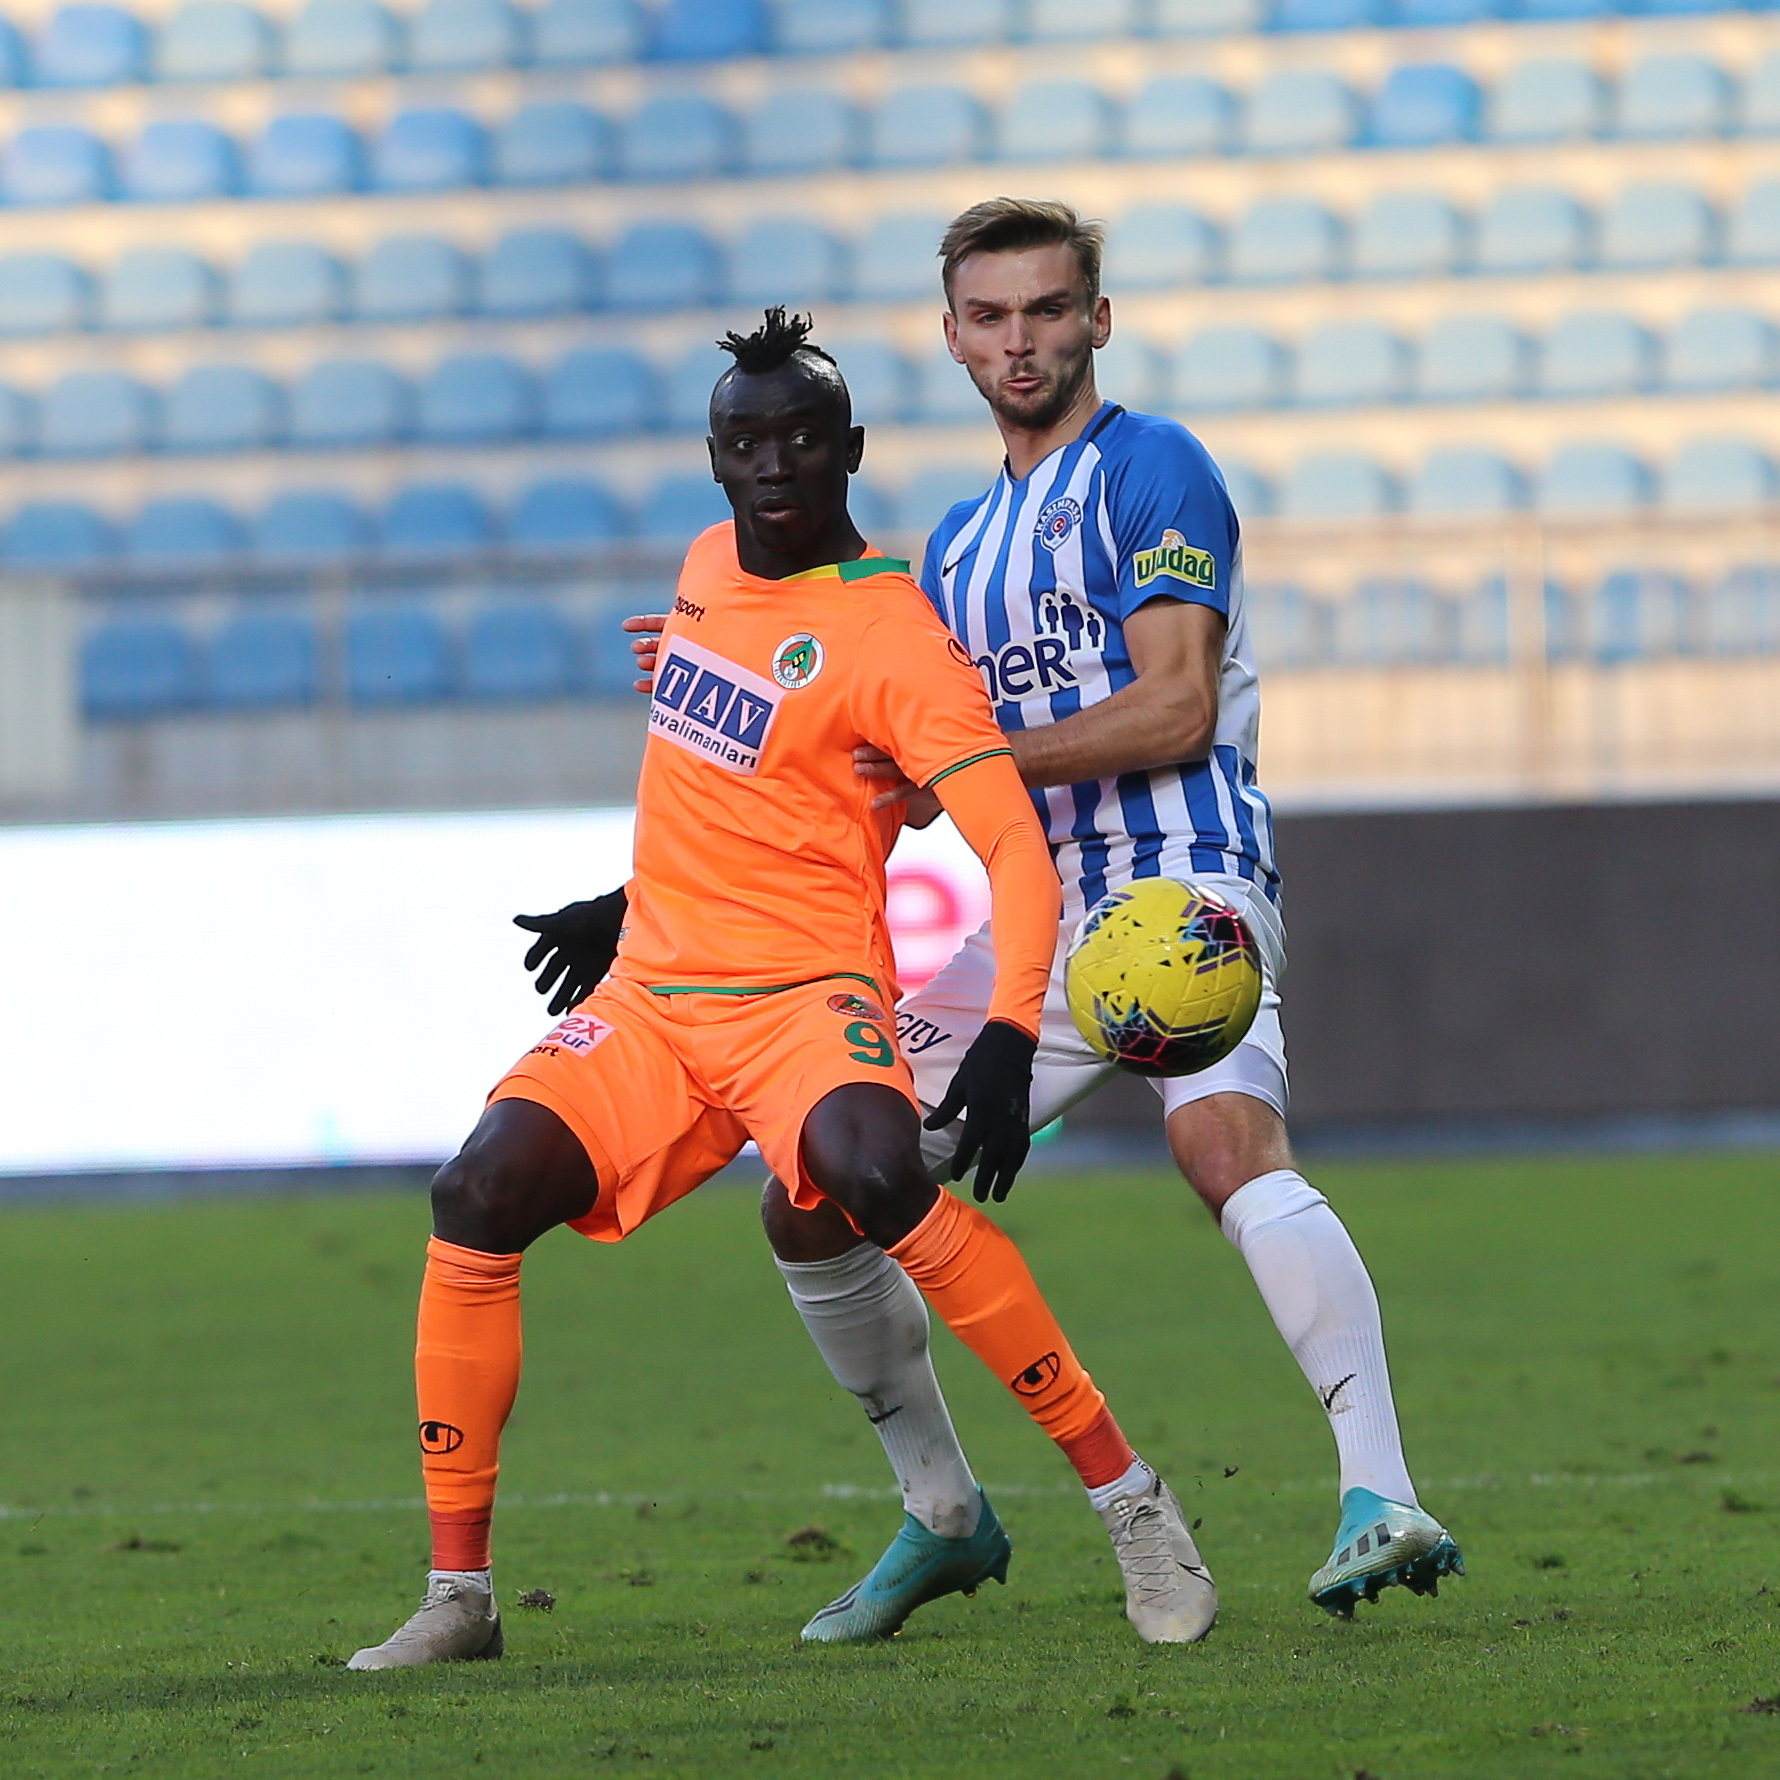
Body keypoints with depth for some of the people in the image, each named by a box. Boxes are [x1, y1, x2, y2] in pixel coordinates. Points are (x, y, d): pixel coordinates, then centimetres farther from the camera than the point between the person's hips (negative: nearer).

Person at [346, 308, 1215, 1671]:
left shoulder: (890, 638, -11)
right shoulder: (709, 565, 12)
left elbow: (1017, 847, -19)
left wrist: (1009, 1035, -33)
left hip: (809, 996, -6)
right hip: (649, 998, 6)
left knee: (880, 1174, -36)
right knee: (482, 1192, -17)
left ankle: (1131, 1502, -22)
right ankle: (458, 1593, -7)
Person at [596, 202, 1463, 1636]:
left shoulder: (1150, 469, -3)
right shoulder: (959, 545, 21)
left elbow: (1177, 709, -13)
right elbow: (918, 774, 26)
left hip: (1182, 883, -8)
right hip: (1039, 916, 8)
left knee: (1228, 1144, -34)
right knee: (811, 1201, 4)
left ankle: (1382, 1501, -42)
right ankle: (942, 1517, 20)